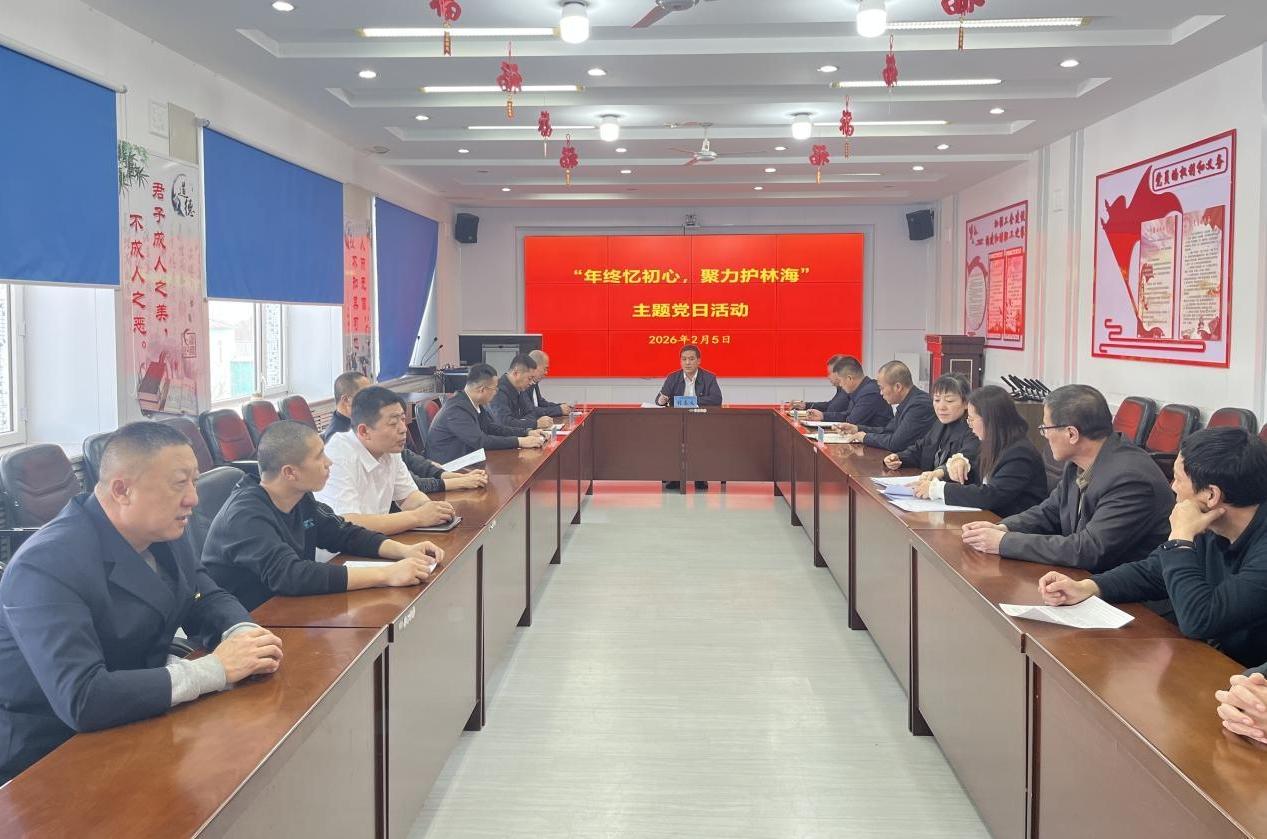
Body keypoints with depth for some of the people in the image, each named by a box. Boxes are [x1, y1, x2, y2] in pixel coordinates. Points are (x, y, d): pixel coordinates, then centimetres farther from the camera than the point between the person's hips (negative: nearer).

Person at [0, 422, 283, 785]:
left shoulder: (162, 532, -4)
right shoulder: (48, 566, -27)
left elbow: (208, 602, 8)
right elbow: (81, 700, -35)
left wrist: (242, 635, -15)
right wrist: (214, 669, -31)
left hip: (134, 725, 7)